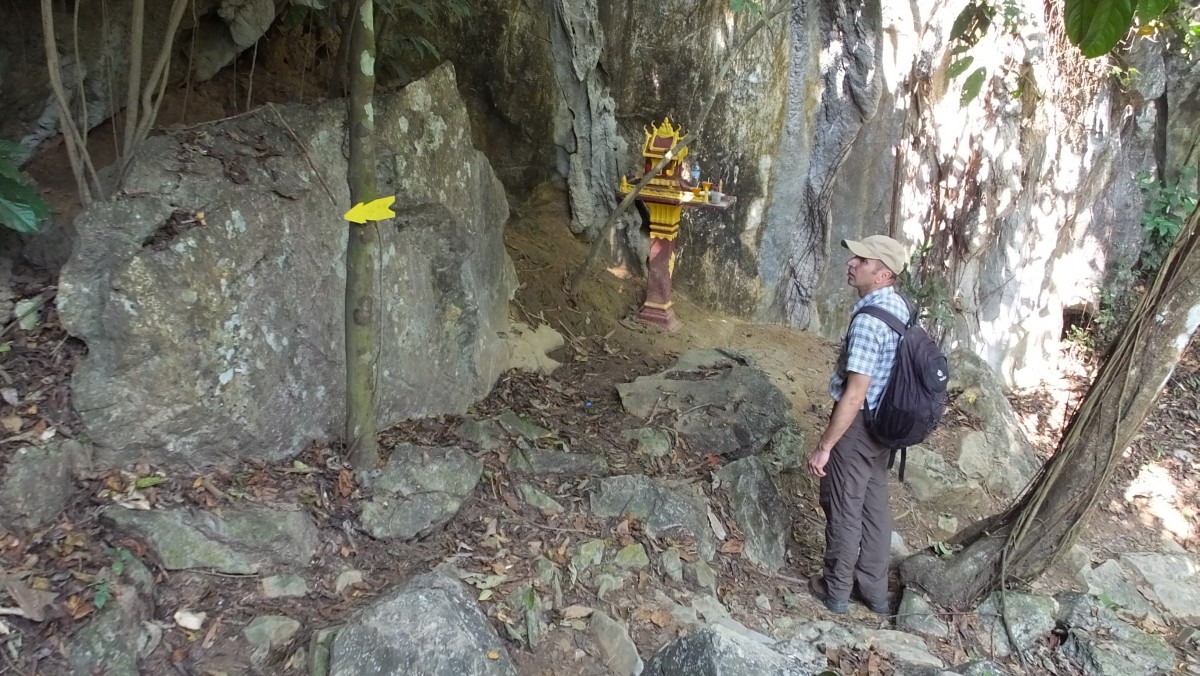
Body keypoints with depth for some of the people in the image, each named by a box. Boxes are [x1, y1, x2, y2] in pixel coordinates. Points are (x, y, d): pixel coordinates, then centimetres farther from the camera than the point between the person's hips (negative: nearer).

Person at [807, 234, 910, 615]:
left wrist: (824, 446, -22)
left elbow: (854, 394, -28)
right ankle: (875, 591, 30)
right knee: (875, 505, 18)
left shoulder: (869, 321, -27)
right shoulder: (900, 306, 1)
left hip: (858, 424, -9)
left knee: (843, 508, 8)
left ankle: (837, 591, 23)